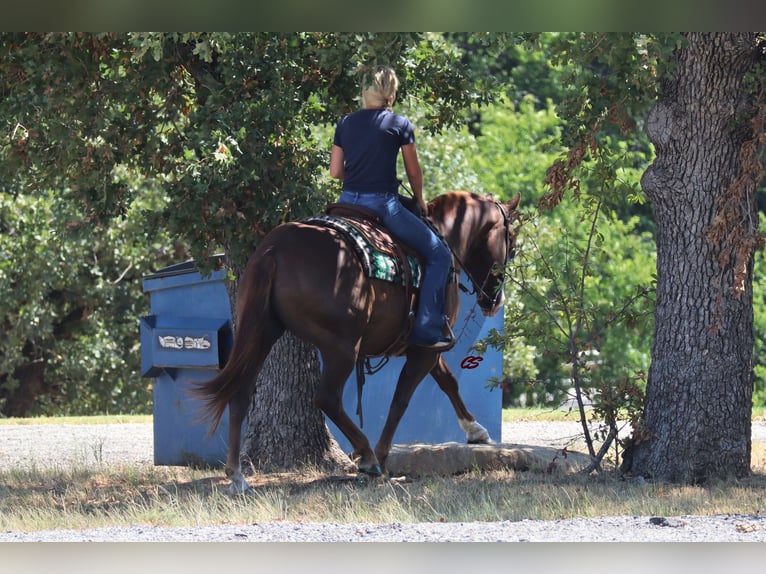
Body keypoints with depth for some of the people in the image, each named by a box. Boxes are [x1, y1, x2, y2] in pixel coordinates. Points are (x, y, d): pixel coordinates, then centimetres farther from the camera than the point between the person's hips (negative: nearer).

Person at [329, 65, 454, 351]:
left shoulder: (345, 124, 9)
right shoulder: (400, 124, -3)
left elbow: (335, 171, 9)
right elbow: (414, 172, 6)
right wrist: (420, 201, 23)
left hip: (348, 202, 5)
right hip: (382, 204, -5)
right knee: (438, 255, 5)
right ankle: (427, 330, -5)